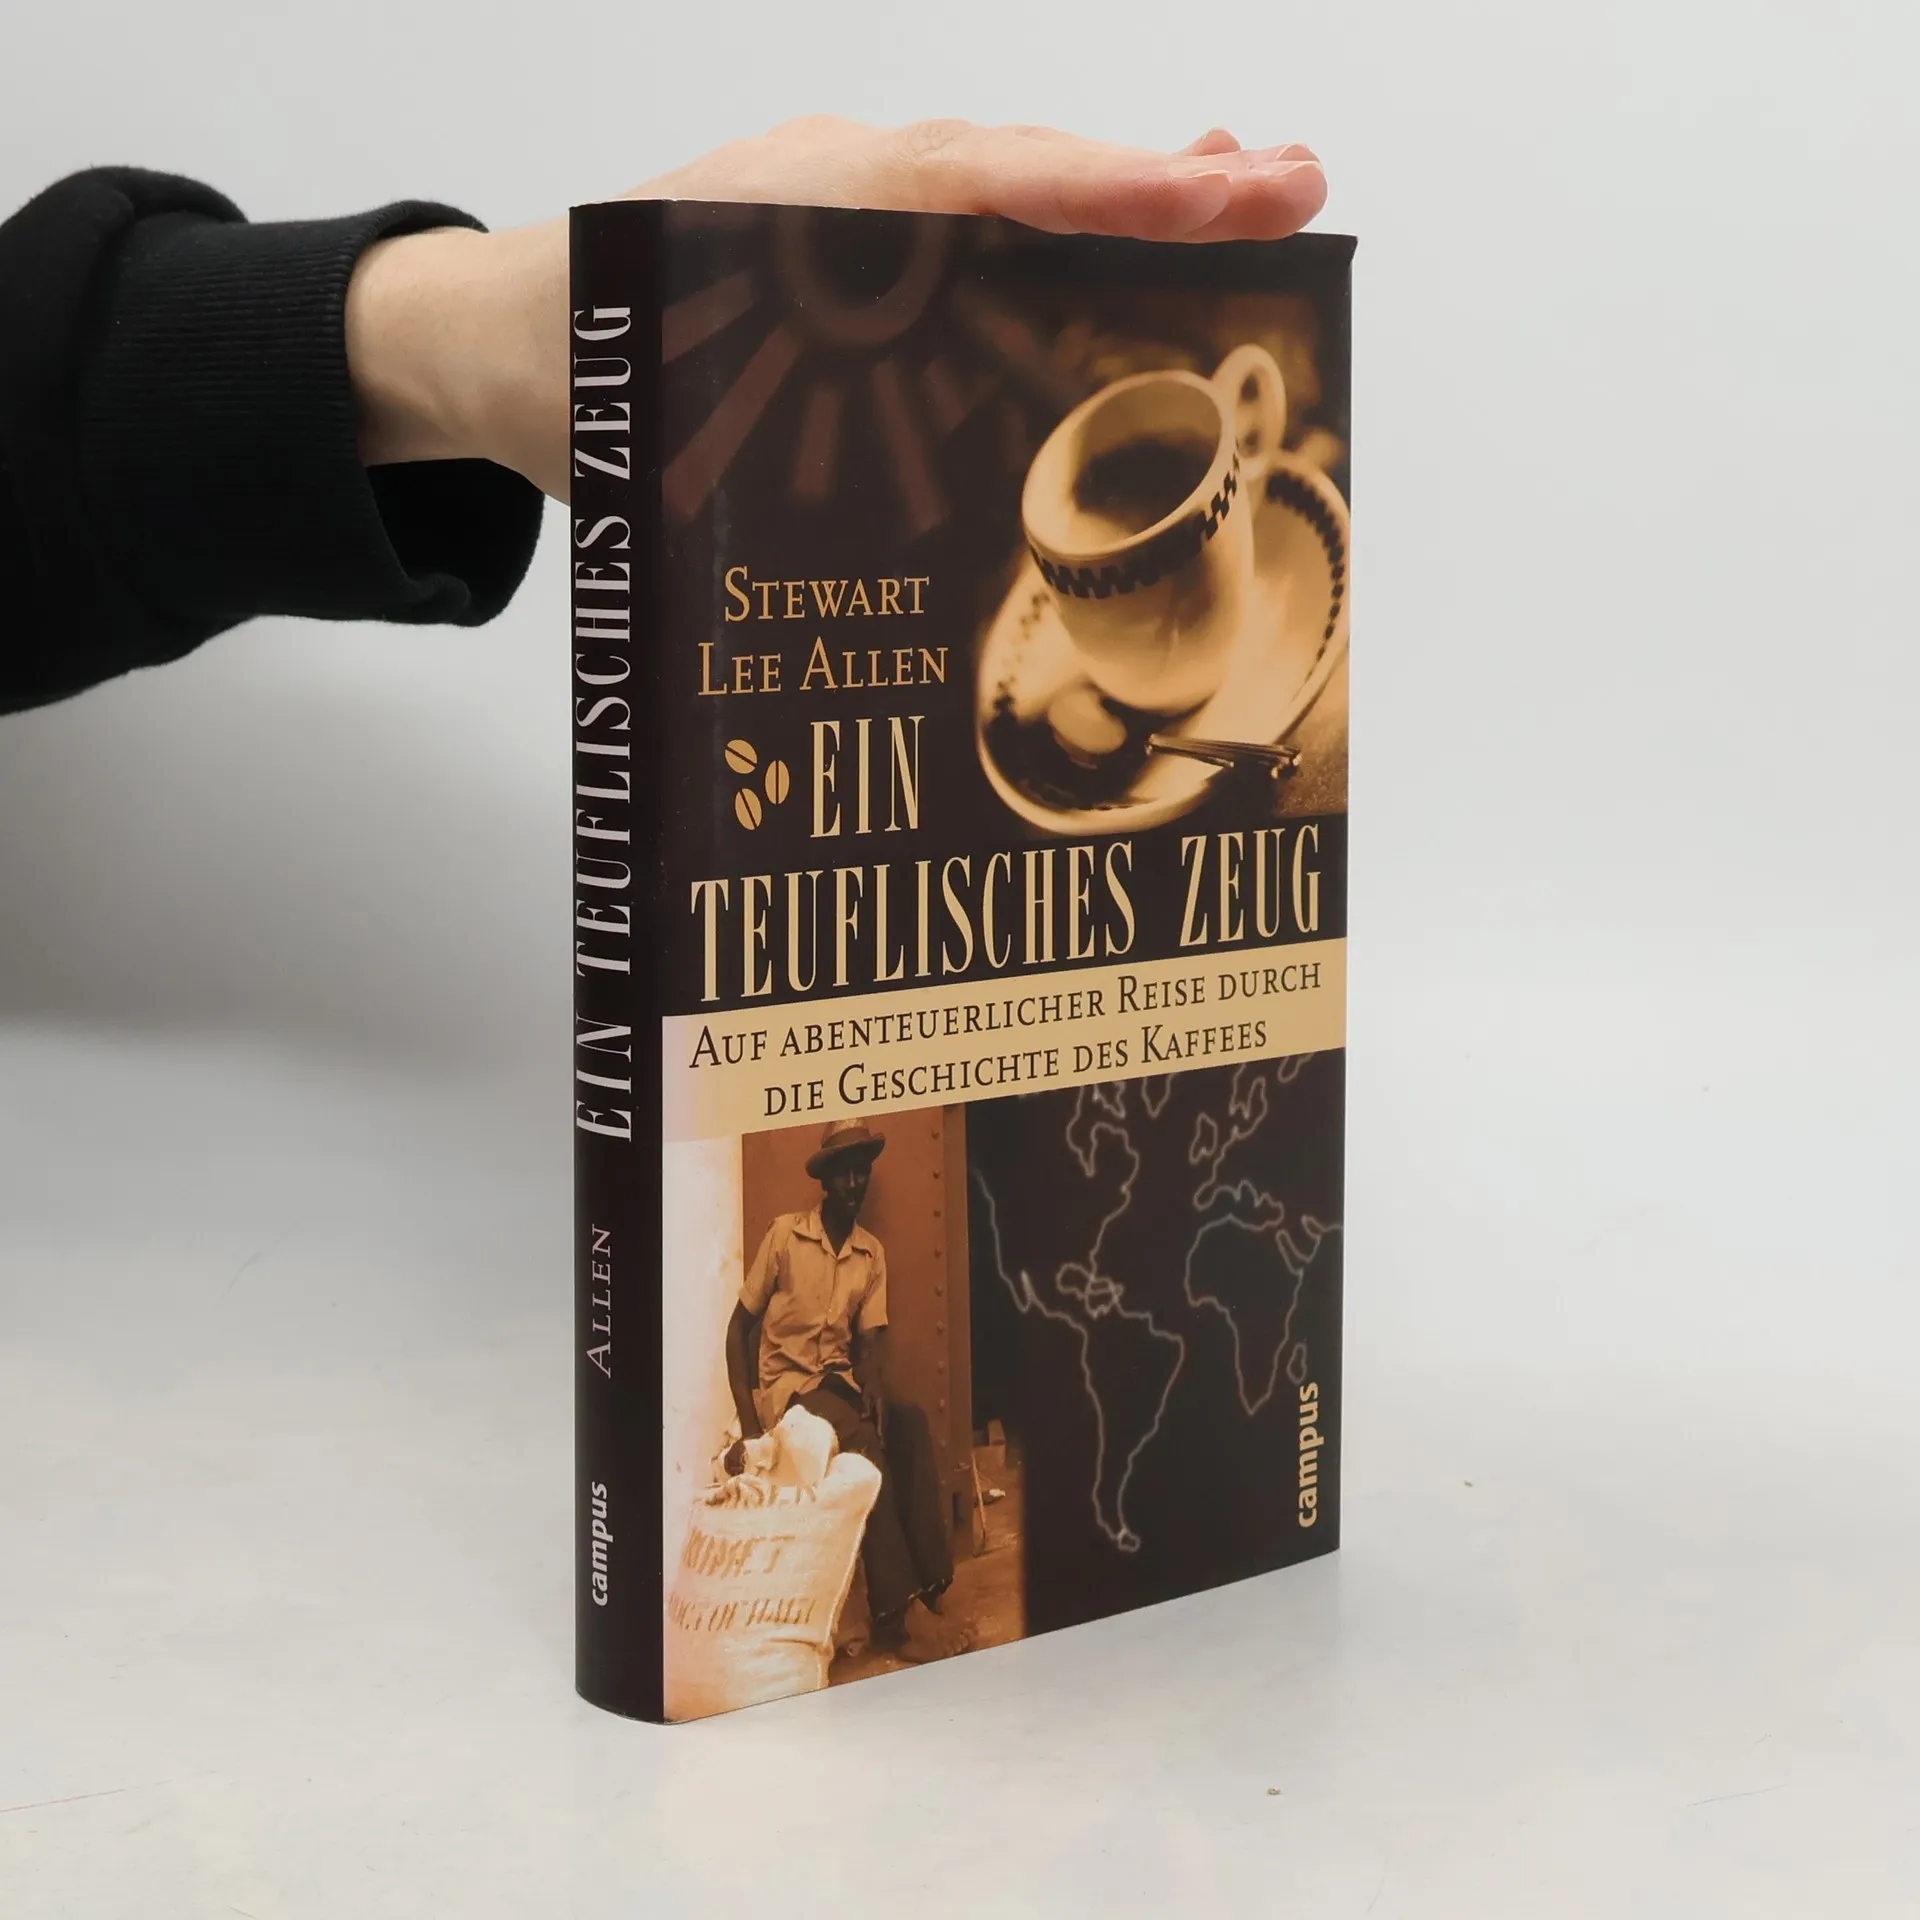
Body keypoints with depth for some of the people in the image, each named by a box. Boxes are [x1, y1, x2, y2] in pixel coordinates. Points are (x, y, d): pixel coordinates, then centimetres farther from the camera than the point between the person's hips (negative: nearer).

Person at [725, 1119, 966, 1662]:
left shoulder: (872, 1253, 9)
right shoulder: (785, 1235, -4)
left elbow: (871, 1339, 4)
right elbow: (739, 1327, -3)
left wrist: (873, 1387, -21)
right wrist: (747, 1425, -13)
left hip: (840, 1376, 4)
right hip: (785, 1382, -4)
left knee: (909, 1421, -27)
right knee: (860, 1438, -33)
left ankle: (929, 1589, -32)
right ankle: (899, 1611, -37)